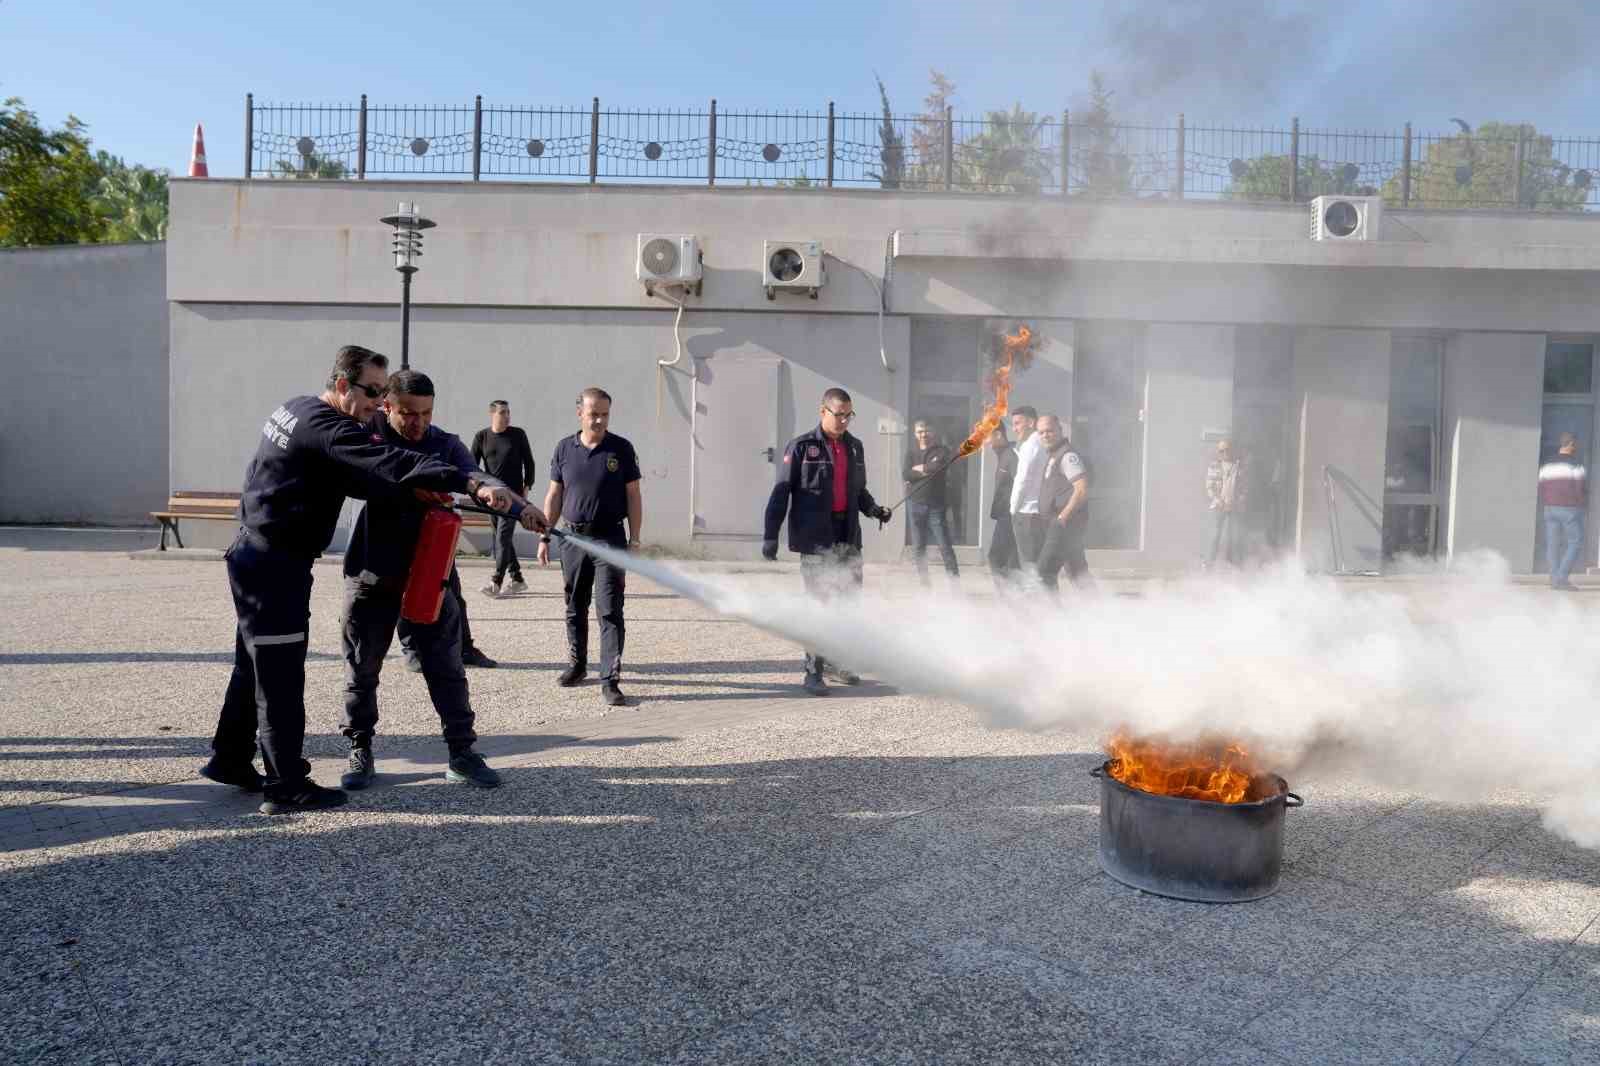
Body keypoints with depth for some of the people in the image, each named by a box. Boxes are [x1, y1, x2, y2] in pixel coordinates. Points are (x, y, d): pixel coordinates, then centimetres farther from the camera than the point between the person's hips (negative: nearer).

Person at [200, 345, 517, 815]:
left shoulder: (297, 410, 11)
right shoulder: (325, 427, -20)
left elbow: (352, 476, 17)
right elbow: (391, 464, -34)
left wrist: (416, 491, 3)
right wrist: (473, 485, -42)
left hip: (254, 556, 10)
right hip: (276, 565, -10)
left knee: (255, 663, 21)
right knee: (281, 675, -4)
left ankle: (229, 759, 35)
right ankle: (286, 786, 4)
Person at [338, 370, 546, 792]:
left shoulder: (445, 445, -2)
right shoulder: (367, 434, -4)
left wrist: (519, 506, -36)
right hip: (371, 575, 0)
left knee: (445, 667, 2)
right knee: (362, 668, 10)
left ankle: (461, 755, 10)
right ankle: (360, 753, 26)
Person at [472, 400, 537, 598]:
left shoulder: (518, 434, 1)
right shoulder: (481, 437, 5)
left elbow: (528, 461, 6)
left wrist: (527, 486, 0)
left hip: (513, 494, -4)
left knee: (503, 537, -12)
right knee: (501, 538, 9)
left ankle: (496, 582, -14)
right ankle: (517, 579, 19)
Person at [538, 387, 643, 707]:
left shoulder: (621, 449, -2)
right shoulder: (564, 449, 5)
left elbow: (633, 496, 1)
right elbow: (554, 495, 10)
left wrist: (634, 540, -4)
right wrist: (544, 537, 6)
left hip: (609, 539, -3)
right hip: (573, 538, 3)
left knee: (610, 611, -6)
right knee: (575, 608, 15)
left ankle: (610, 680, -4)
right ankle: (577, 664, 32)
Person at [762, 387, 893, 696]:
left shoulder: (854, 447, 13)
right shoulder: (802, 447, -4)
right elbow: (781, 492, -5)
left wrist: (873, 509, 2)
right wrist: (770, 535, -11)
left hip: (849, 538, 6)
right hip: (816, 540, -6)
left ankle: (835, 662, 25)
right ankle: (813, 672, 3)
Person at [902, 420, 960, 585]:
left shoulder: (942, 451, 4)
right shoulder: (911, 454, 13)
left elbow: (938, 468, -17)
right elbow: (907, 475, -4)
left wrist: (919, 468, -2)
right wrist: (928, 470, -10)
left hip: (936, 506, -3)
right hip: (916, 505, 3)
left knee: (945, 546, -7)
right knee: (918, 548, 5)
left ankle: (955, 581, -4)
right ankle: (923, 581, 14)